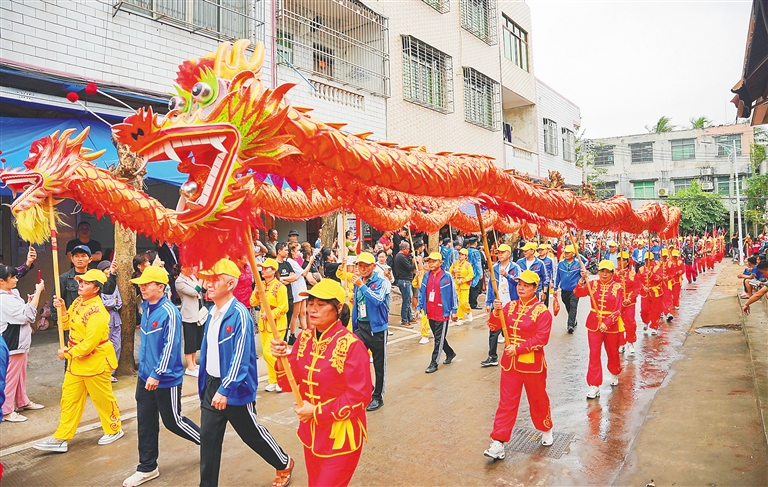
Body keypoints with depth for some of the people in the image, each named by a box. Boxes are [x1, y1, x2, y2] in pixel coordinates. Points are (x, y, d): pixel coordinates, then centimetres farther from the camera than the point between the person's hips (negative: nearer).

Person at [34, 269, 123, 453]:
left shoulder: (98, 312, -25)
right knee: (69, 398, 12)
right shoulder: (78, 301, 3)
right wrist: (62, 308, -3)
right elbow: (67, 323, 14)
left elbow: (90, 342, -26)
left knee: (103, 398, 8)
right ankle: (61, 438, 21)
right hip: (77, 360, 9)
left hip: (95, 361, -8)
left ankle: (114, 430, 28)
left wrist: (68, 353, -14)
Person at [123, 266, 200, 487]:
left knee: (172, 421, 6)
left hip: (166, 379, -7)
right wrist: (144, 368, 15)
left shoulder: (169, 312, -21)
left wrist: (157, 374, -22)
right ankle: (147, 467, 26)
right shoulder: (146, 308, 4)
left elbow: (170, 347, -22)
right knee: (145, 422, 12)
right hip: (145, 376, 7)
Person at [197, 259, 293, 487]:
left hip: (234, 388, -6)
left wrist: (225, 389, -28)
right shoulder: (212, 312, 5)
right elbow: (208, 351, 13)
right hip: (211, 384, 7)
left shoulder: (239, 314, -20)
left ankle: (284, 464, 34)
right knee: (208, 439, 8)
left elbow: (240, 358, -24)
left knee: (252, 433, 10)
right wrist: (204, 383, 16)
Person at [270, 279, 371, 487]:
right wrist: (282, 359, -19)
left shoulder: (351, 345, -21)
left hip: (341, 439, -6)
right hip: (311, 433, 7)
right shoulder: (304, 338, -1)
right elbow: (289, 384, 0)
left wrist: (317, 412, -19)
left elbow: (360, 397, -19)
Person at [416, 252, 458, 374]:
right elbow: (422, 292, 11)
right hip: (430, 313, 6)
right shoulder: (426, 276, 6)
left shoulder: (447, 276, -9)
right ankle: (450, 353, 39)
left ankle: (434, 363, 7)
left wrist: (454, 310, -6)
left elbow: (453, 293, -5)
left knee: (439, 339, 1)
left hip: (442, 313, -6)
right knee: (438, 337, 18)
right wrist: (419, 307, 5)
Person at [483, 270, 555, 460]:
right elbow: (494, 326, 0)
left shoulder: (542, 311, -12)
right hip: (510, 363, 4)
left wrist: (518, 348, -22)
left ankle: (546, 430, 42)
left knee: (538, 399, 16)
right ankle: (498, 443, 4)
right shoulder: (510, 306, 3)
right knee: (506, 402, 3)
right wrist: (496, 311, -19)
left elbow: (541, 338, -18)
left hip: (532, 364, -3)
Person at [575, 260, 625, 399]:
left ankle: (614, 374, 46)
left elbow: (617, 310, -11)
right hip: (594, 324, 1)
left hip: (612, 325, -1)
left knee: (612, 352, 17)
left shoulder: (617, 287, -7)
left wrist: (606, 324, -20)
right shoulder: (592, 284, -2)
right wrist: (582, 279, -33)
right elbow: (578, 293, -19)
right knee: (594, 354, -1)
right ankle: (594, 385, 5)